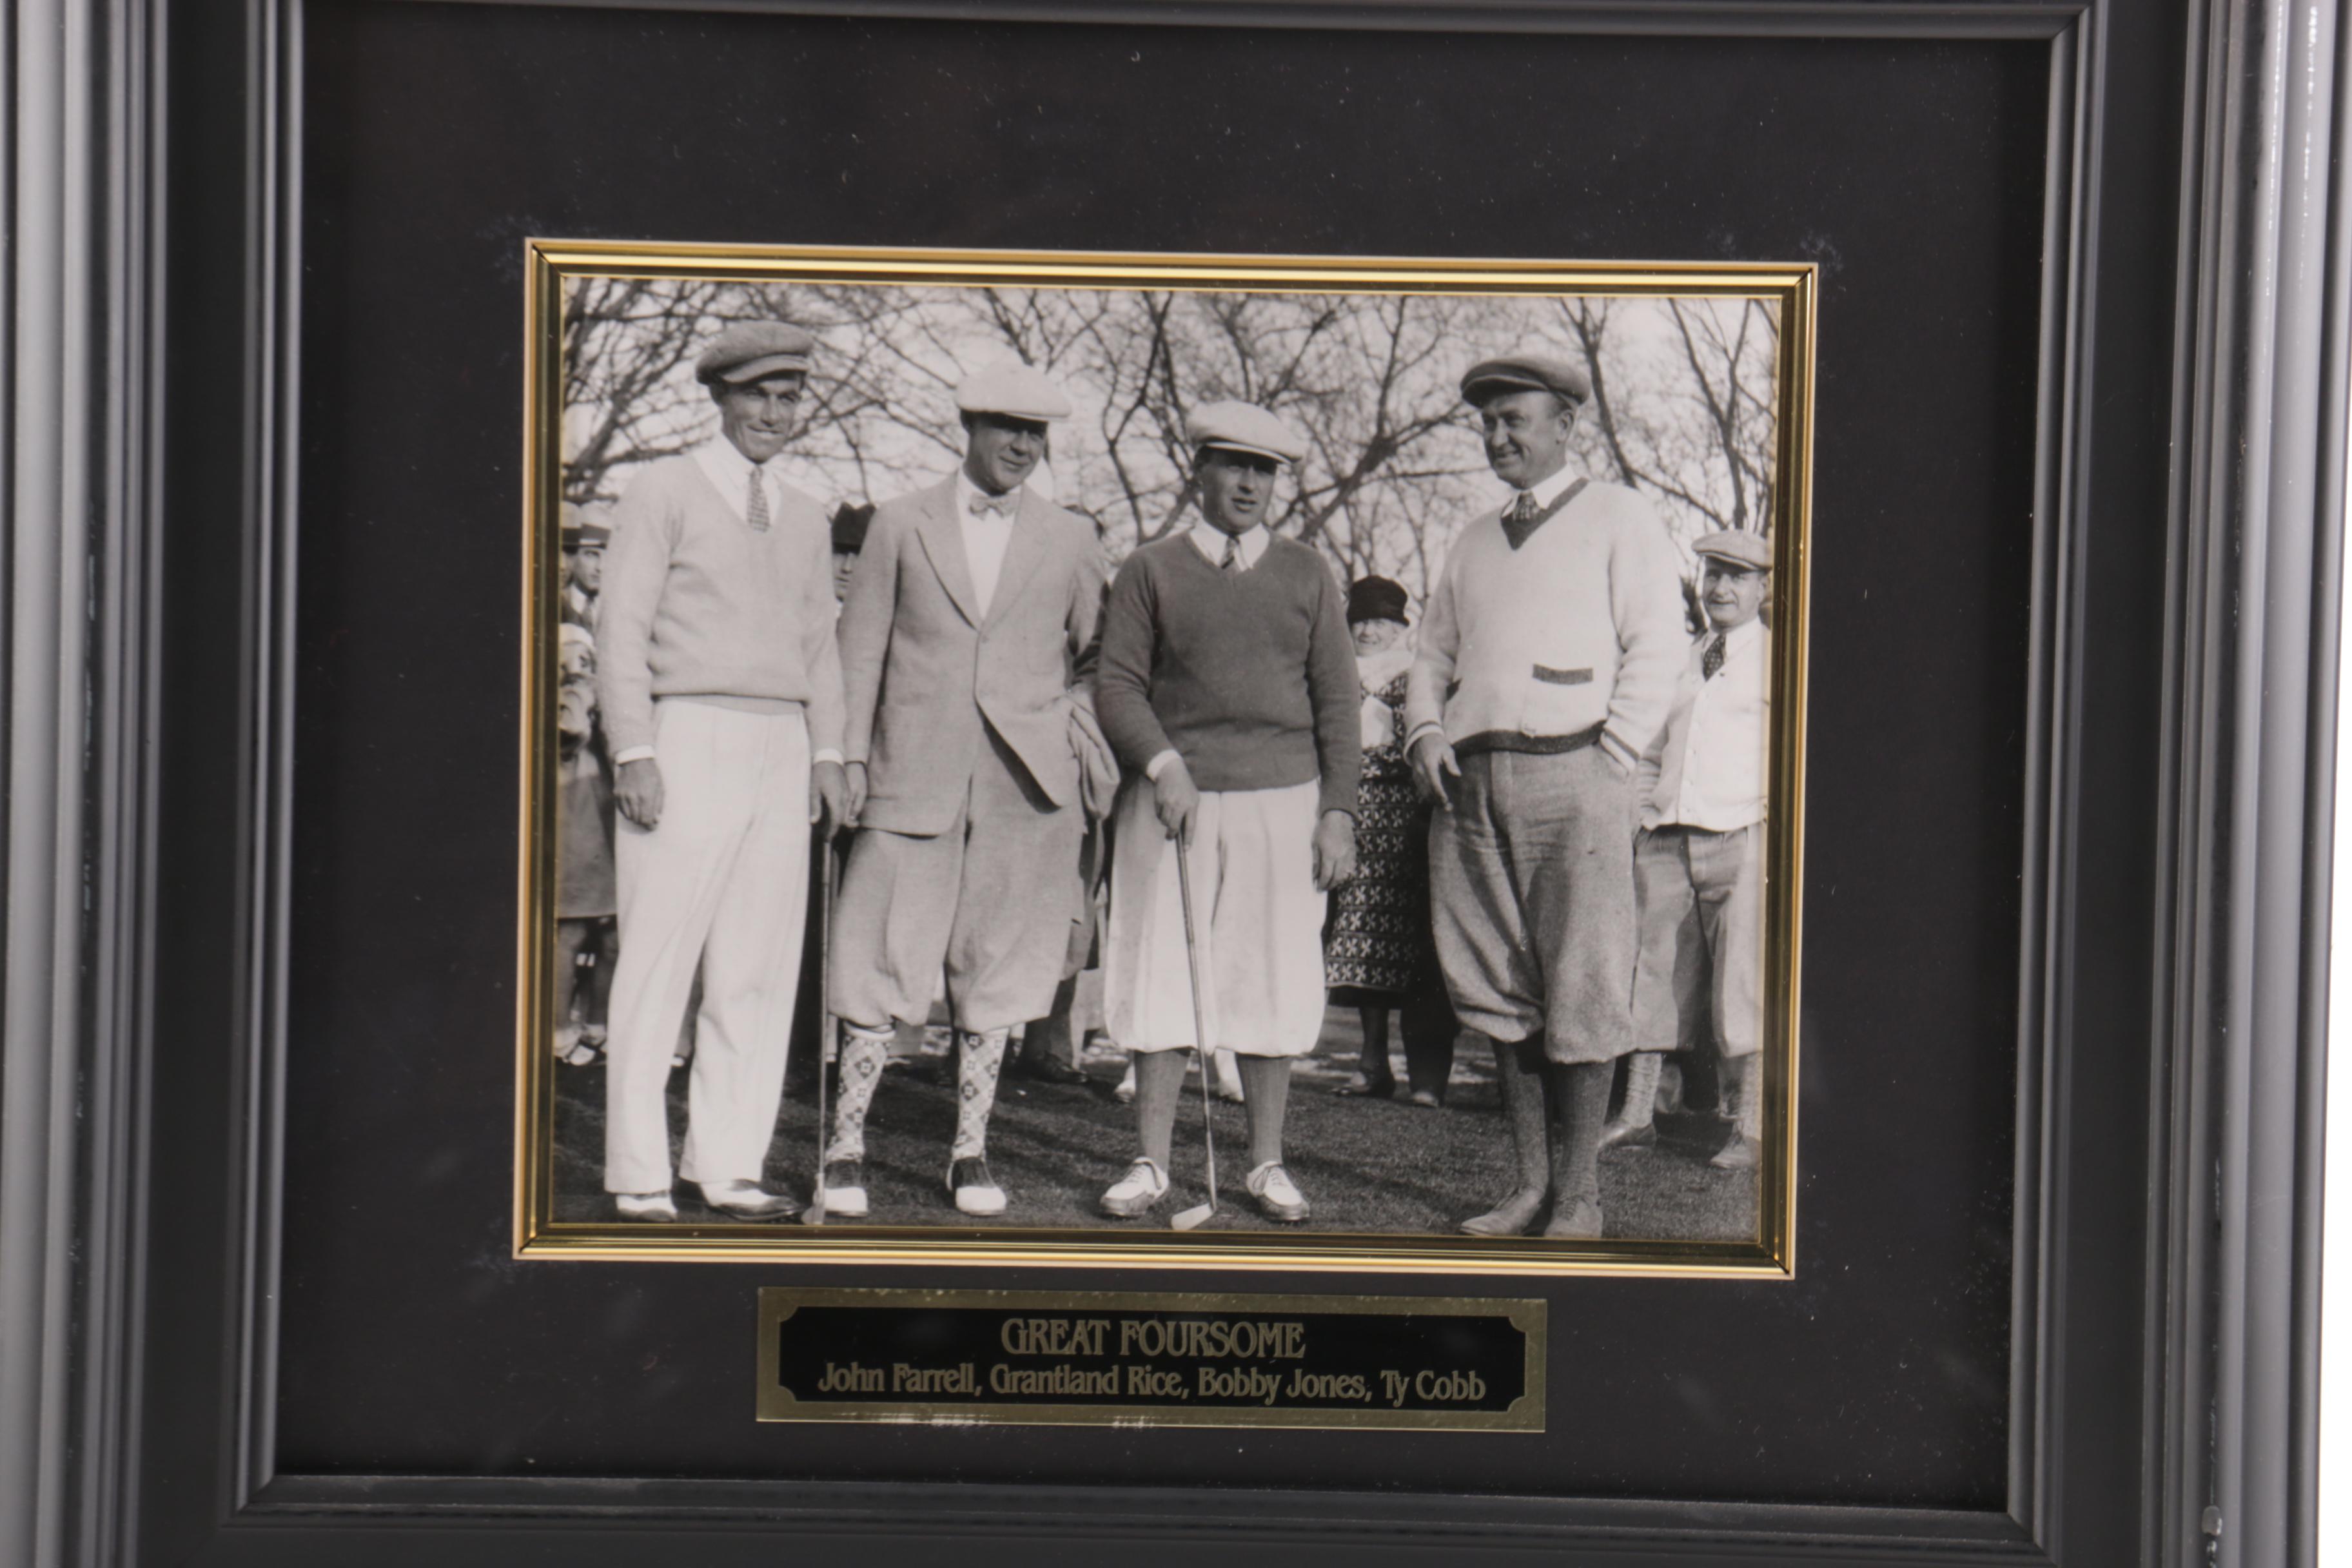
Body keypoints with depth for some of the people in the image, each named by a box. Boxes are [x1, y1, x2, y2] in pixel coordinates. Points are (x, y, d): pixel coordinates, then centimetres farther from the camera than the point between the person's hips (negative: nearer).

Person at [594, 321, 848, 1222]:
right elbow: (622, 628, -3)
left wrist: (827, 755, 11)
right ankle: (639, 1177, 0)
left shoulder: (803, 519, 20)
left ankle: (729, 1168, 9)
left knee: (761, 972, 3)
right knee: (658, 966, -6)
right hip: (686, 742, -5)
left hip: (779, 750, 6)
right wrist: (632, 753, -12)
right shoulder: (664, 493, 3)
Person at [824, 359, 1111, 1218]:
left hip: (1026, 784, 1)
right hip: (914, 777, -1)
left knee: (995, 970, 5)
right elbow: (859, 652, 8)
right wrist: (848, 761, 1)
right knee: (880, 963, -3)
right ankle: (844, 1147, 8)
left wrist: (1074, 722, 2)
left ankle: (970, 1151, 15)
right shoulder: (900, 523, 9)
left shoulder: (1069, 540, 11)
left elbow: (1097, 657, 20)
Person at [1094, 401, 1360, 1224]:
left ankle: (1266, 1164, 14)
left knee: (1273, 986, 3)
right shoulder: (1150, 571, 7)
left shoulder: (1307, 575, 11)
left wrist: (1338, 810, 1)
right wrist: (1163, 765, -15)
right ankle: (1152, 1163, 9)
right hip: (1173, 798, -1)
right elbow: (1117, 684, 1)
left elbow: (1336, 700, 9)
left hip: (1281, 801, 1)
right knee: (1161, 980, 0)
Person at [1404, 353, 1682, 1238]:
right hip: (1470, 781, 6)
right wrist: (1425, 732, 7)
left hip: (1569, 776, -5)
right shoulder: (1474, 542, 24)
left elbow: (1657, 647, -2)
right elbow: (1434, 651, 26)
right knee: (1499, 992, 5)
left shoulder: (1618, 520, 7)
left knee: (1581, 995, -7)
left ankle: (1578, 1198, -1)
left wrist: (1607, 758, -10)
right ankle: (1529, 1187, 12)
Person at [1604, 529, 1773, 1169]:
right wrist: (1637, 816, 13)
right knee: (1651, 976, 4)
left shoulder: (1779, 659, 5)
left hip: (1741, 838, -5)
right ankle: (1637, 1113, 11)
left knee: (1742, 985, -6)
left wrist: (1777, 827, -10)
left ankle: (1749, 1128, -1)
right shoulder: (1678, 661, 20)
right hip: (1665, 841, 5)